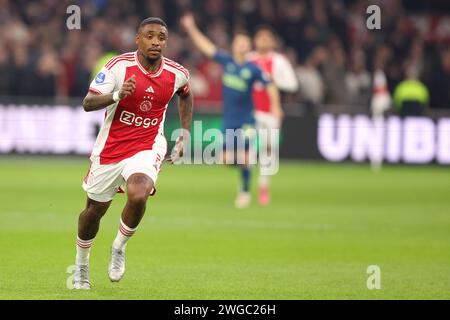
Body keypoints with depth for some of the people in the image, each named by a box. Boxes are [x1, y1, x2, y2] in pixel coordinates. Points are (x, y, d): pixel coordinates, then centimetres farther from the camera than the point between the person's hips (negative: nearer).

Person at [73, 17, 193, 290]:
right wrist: (117, 95, -38)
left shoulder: (177, 74, -6)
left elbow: (185, 96, 19)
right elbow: (88, 103, -20)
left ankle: (119, 247, -1)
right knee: (95, 209, 13)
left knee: (138, 196, -29)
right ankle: (81, 265, 40)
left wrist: (184, 136, 15)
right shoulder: (119, 66, -16)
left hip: (148, 146, 0)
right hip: (111, 147, 0)